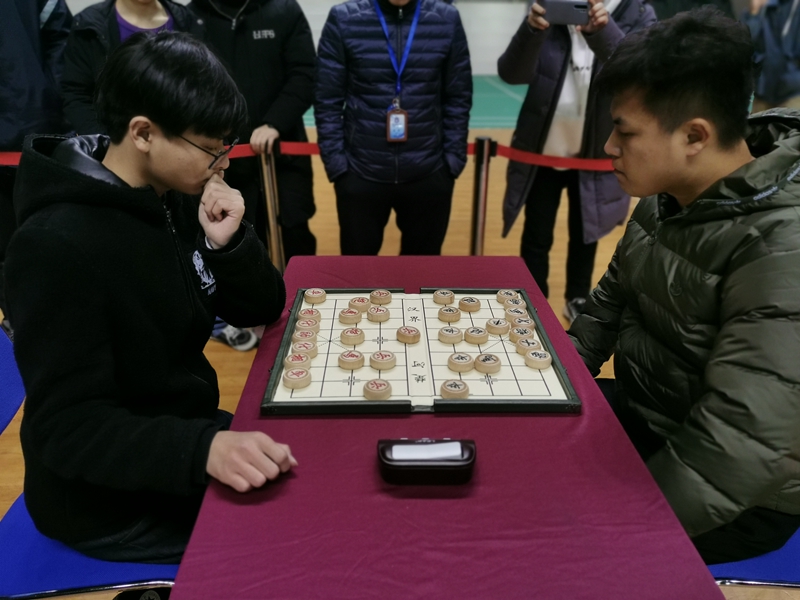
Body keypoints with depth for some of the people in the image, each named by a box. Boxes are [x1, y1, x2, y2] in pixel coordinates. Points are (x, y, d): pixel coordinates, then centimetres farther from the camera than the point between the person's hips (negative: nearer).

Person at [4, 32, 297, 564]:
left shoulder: (177, 198, -2)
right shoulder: (59, 244, -26)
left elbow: (259, 310, 1)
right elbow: (69, 426, -26)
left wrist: (229, 243, -18)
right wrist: (202, 448, -41)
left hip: (183, 436, 7)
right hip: (112, 502, -7)